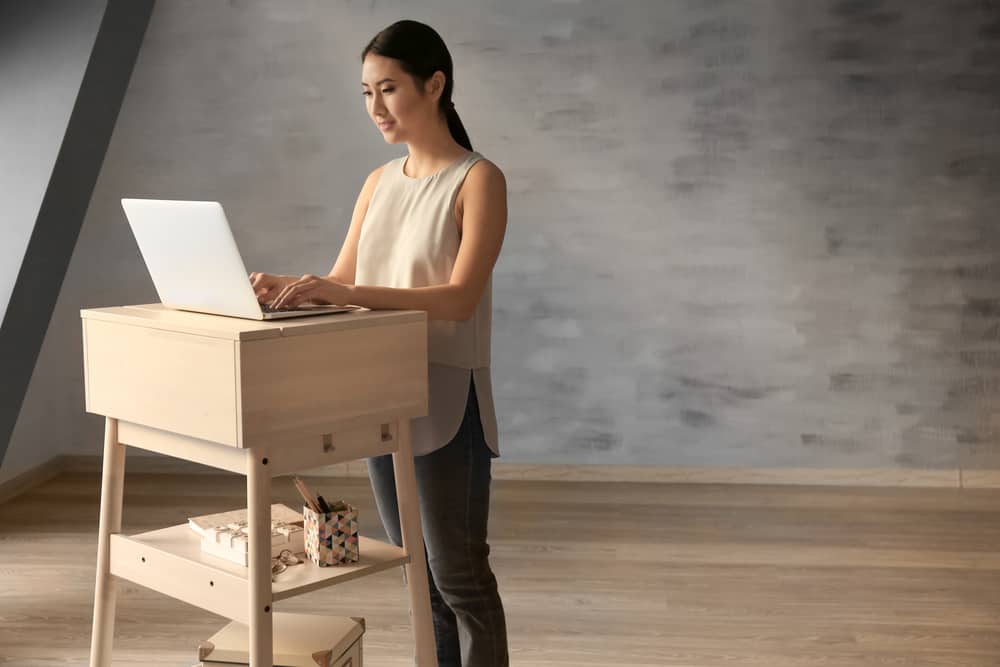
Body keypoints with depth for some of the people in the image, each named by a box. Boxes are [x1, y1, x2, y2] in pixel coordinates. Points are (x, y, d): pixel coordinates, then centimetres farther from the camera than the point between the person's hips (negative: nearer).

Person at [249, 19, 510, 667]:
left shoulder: (478, 180, -9)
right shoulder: (380, 182, 11)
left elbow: (459, 299, -21)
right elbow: (342, 283, 10)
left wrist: (345, 292, -30)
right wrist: (289, 287, -11)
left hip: (446, 402, -7)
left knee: (459, 575, 2)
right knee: (417, 571, 15)